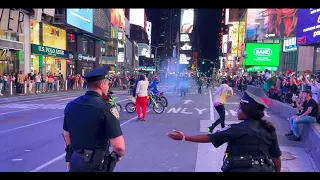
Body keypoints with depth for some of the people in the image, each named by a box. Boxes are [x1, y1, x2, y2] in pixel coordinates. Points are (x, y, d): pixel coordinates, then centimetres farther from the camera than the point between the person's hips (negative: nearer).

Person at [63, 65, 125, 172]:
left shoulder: (71, 105, -1)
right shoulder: (106, 108, -21)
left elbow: (67, 135, 10)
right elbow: (119, 145, -23)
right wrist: (119, 155, -2)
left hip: (75, 162, 5)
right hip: (96, 164, -5)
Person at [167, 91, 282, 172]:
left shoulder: (237, 129, -17)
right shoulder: (268, 129, 0)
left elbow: (209, 138, -15)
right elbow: (276, 157, 3)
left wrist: (184, 137, -10)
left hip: (241, 169, -7)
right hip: (265, 169, 7)